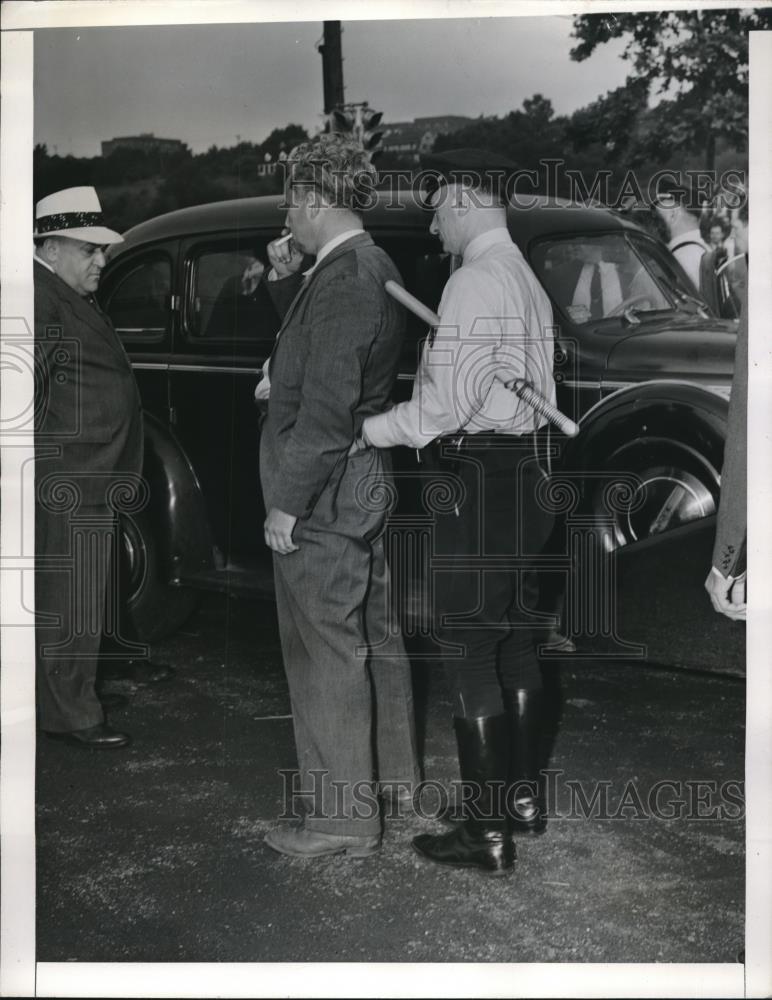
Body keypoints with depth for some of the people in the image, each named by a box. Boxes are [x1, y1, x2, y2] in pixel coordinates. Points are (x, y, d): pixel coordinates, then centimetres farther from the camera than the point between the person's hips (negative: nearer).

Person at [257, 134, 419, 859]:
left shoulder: (340, 279, -20)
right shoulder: (374, 268, 11)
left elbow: (327, 404, -24)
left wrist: (288, 502, -20)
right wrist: (286, 280, 8)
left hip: (323, 494, -10)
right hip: (364, 480, 10)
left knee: (326, 651, -3)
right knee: (373, 634, 21)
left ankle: (342, 818, 6)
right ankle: (391, 769, 37)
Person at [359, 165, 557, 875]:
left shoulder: (477, 280, -14)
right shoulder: (528, 281, 16)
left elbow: (451, 400, -21)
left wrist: (370, 430, -12)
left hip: (476, 480, -10)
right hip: (525, 471, 10)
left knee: (469, 654, -4)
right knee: (514, 640, 17)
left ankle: (488, 833, 1)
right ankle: (523, 796, 29)